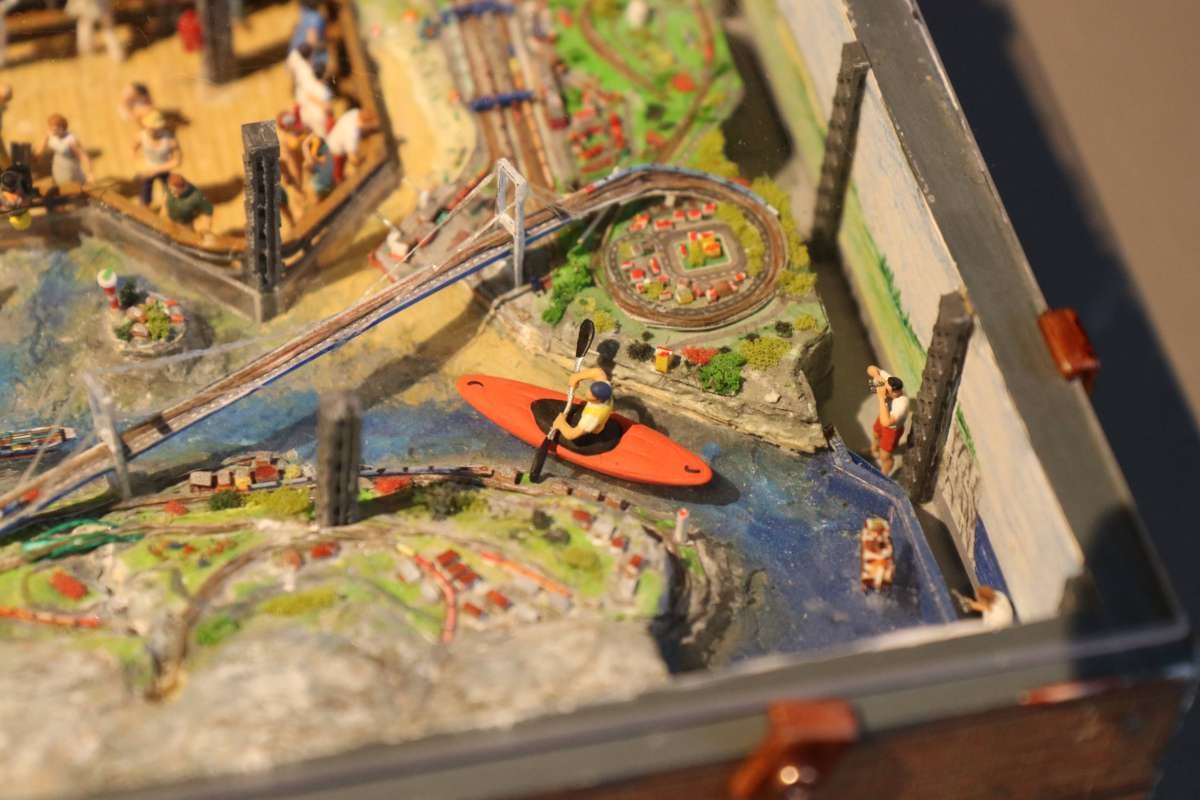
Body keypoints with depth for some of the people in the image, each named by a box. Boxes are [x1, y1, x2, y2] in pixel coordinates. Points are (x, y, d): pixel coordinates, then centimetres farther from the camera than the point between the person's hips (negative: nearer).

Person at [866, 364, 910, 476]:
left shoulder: (901, 404, -49)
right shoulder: (889, 381, -31)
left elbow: (886, 422, -57)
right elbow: (871, 368, -21)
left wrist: (881, 397, -56)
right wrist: (877, 376, -44)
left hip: (892, 429, -7)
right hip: (883, 418, 7)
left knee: (884, 457, 15)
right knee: (877, 435, 38)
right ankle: (875, 450, 73)